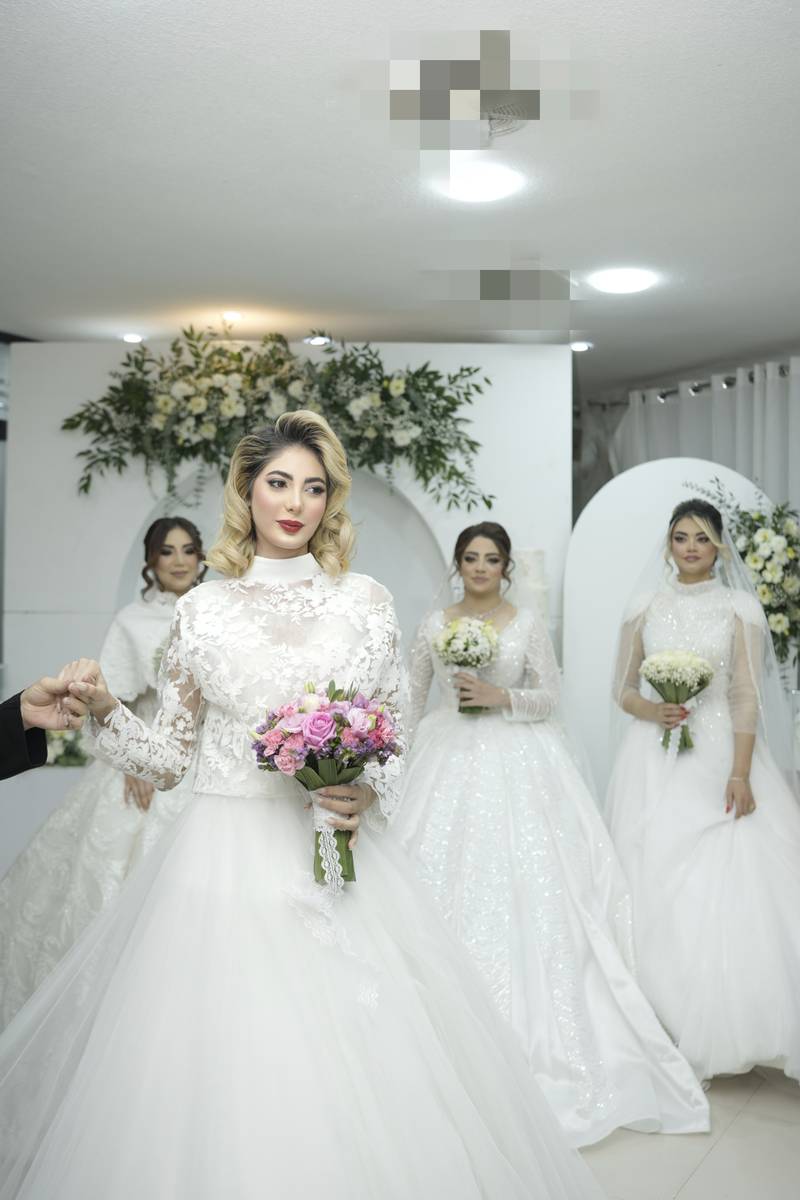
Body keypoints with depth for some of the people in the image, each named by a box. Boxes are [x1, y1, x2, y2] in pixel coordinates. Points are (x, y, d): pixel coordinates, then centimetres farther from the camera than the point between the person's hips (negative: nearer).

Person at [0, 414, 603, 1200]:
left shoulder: (364, 600, 4)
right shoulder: (203, 608, 4)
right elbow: (169, 755, 6)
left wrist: (368, 794, -10)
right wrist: (102, 710, -9)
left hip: (335, 854, 1)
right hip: (225, 860, 0)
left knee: (348, 1060, 4)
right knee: (223, 1045, 4)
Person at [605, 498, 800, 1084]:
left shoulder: (740, 607, 2)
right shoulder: (646, 605, 8)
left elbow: (748, 697, -5)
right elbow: (623, 688, 11)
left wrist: (739, 773, -15)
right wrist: (651, 710, -11)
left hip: (720, 754, -1)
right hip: (655, 759, 2)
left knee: (724, 883, -8)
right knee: (655, 885, 1)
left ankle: (719, 1029, 7)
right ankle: (662, 1030, 13)